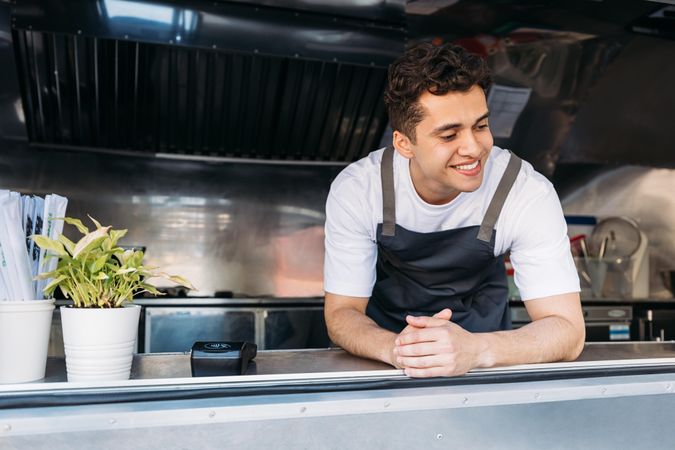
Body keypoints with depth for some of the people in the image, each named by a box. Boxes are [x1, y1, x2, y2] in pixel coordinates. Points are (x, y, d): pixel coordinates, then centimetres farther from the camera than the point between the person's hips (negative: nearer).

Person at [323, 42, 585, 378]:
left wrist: (476, 350, -39)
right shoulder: (355, 189, -18)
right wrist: (394, 348, -35)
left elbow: (567, 328, -20)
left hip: (484, 364, 0)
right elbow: (341, 313, -14)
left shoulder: (530, 194, -19)